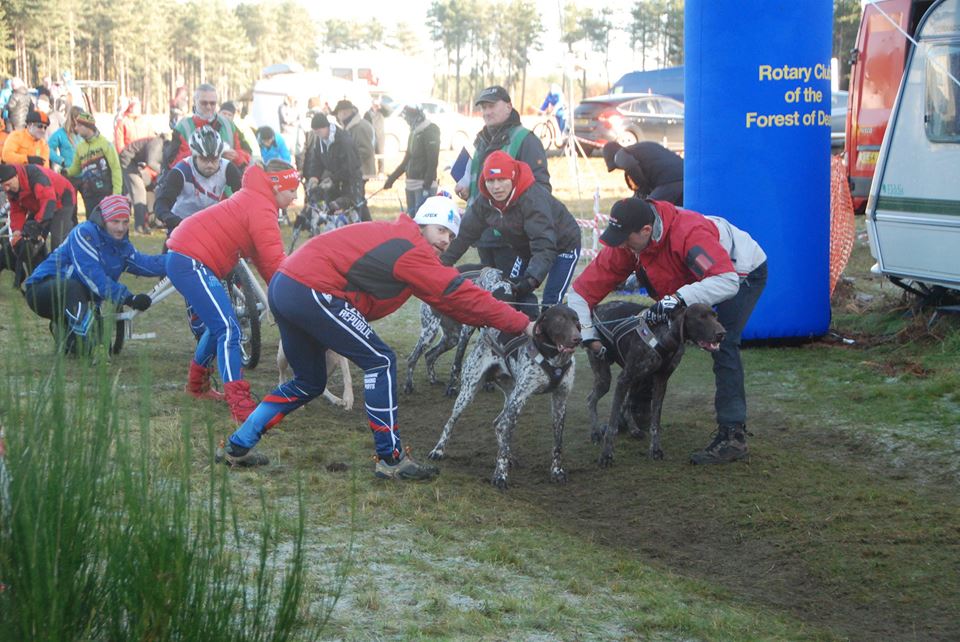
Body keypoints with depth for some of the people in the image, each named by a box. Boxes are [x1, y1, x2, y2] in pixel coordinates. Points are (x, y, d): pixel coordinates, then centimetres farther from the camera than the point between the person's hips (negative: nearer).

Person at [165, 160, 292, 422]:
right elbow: (274, 260, -20)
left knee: (218, 325, 25)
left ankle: (196, 385, 42)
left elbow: (262, 257, 17)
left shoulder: (253, 199, 19)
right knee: (229, 329, -16)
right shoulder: (261, 208, -14)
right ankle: (241, 407, -24)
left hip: (183, 257, 11)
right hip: (191, 262, -11)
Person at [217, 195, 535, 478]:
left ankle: (237, 446, 24)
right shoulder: (412, 251, -9)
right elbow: (461, 295, -11)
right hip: (311, 291, -10)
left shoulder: (396, 237, 20)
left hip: (284, 286, 10)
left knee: (309, 383, 22)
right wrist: (523, 324, -9)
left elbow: (448, 299, 20)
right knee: (381, 362, -5)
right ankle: (390, 459, -1)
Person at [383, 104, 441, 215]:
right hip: (412, 185, 9)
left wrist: (427, 185, -24)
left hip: (424, 185, -9)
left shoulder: (430, 131, -10)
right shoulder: (414, 133, 17)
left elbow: (432, 161, -18)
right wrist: (392, 178, 21)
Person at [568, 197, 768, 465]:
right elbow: (582, 290, -16)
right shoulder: (625, 243, -20)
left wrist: (677, 299, -58)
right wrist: (588, 336, -24)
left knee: (722, 343, -25)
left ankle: (733, 436, -25)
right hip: (694, 278, 8)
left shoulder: (689, 234, -42)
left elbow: (727, 282, -51)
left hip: (743, 272, -7)